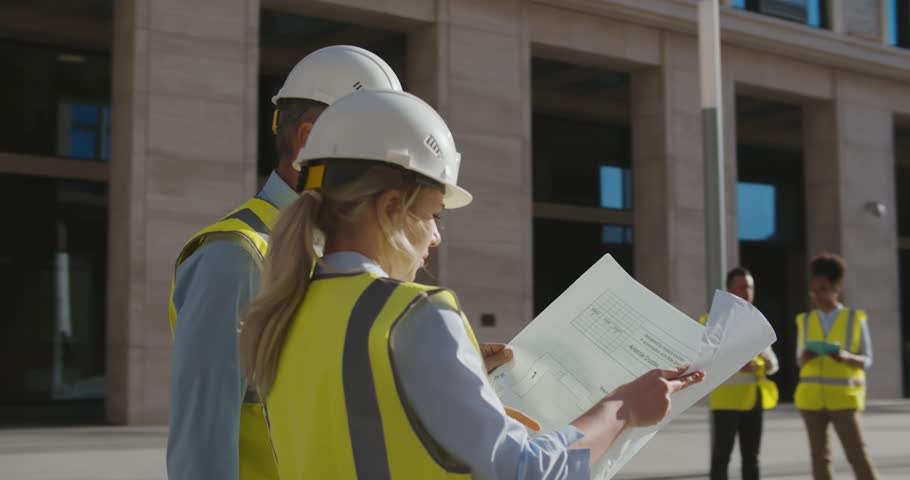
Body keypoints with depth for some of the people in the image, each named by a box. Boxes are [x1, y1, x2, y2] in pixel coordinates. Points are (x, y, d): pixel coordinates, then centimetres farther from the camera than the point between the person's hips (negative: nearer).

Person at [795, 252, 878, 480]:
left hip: (843, 397, -3)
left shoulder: (855, 319, 0)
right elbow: (800, 362, 10)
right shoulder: (805, 321, 8)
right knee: (819, 455, 4)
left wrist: (846, 357, -22)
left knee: (857, 454, -8)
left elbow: (866, 360, -1)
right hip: (812, 396, 3)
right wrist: (805, 357, -14)